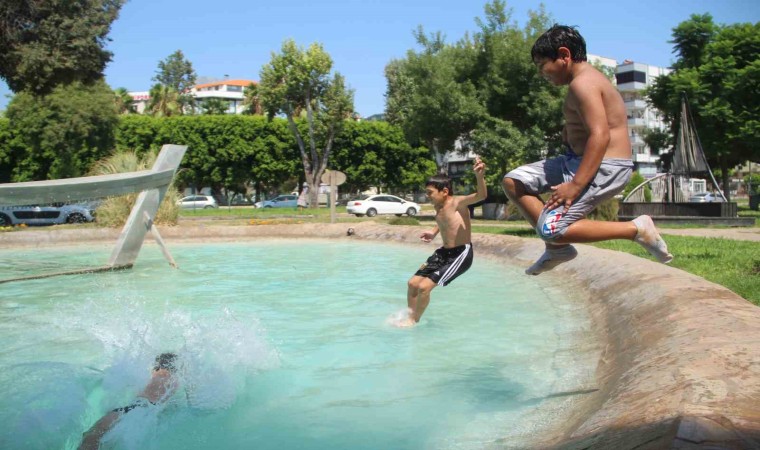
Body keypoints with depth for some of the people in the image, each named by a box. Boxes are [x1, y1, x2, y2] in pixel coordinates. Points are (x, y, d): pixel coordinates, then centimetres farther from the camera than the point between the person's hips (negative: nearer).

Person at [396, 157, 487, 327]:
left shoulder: (457, 203, -18)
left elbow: (481, 195, -37)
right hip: (443, 252, 9)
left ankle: (413, 321, 8)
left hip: (461, 254, -9)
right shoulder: (438, 208, 6)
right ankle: (410, 317, 25)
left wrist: (480, 176, -55)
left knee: (425, 286, -14)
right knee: (413, 283, 8)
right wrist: (433, 232, 15)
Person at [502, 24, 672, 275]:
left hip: (603, 167, -11)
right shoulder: (586, 80, 16)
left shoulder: (583, 83, -16)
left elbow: (600, 135, -27)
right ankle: (558, 248, 8)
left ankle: (636, 229, -8)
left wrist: (575, 185, -30)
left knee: (551, 230, -18)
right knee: (513, 182, 8)